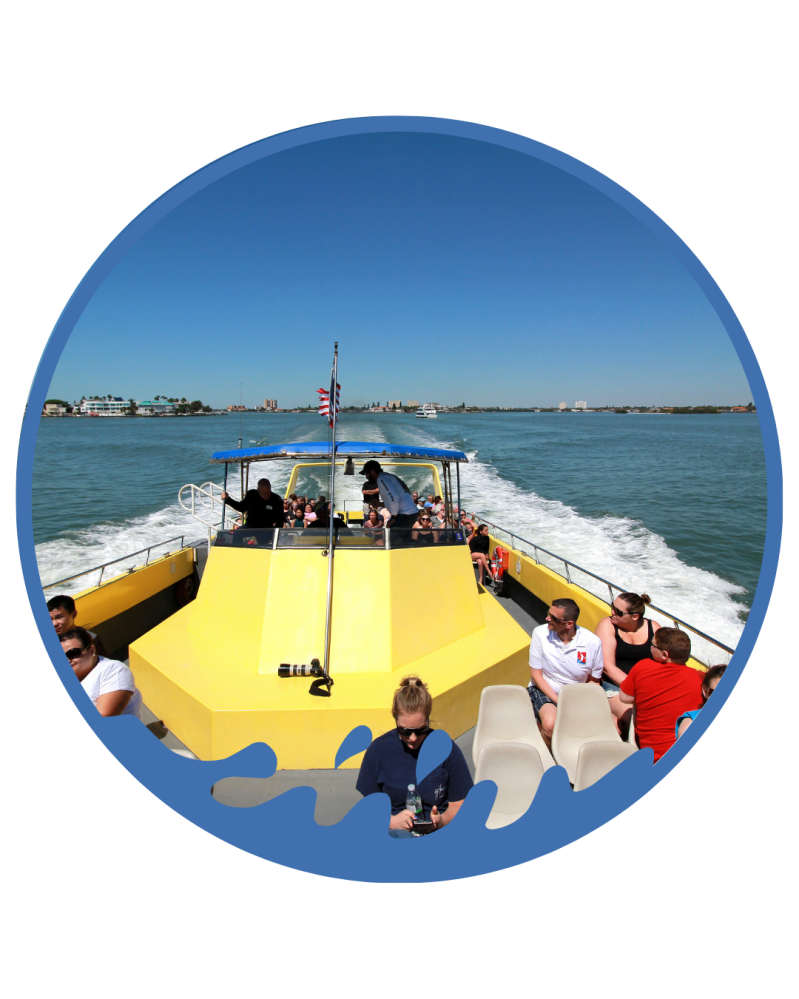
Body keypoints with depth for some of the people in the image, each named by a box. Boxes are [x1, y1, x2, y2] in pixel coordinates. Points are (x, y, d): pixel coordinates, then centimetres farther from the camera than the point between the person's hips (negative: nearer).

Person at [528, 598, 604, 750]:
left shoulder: (592, 642, -10)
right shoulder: (540, 633, -12)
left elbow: (594, 680, 3)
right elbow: (536, 675, -7)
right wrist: (559, 702, -16)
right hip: (544, 691, -2)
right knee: (551, 724, -33)